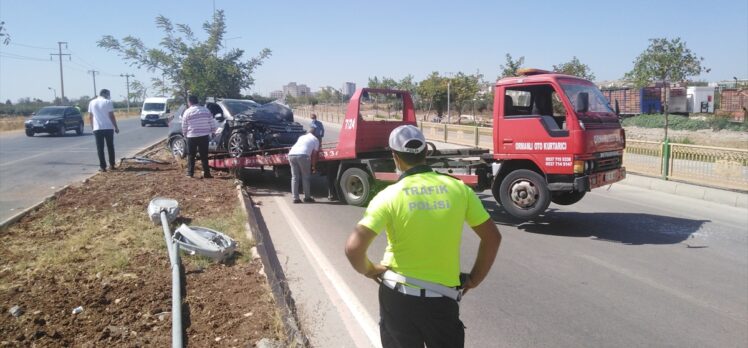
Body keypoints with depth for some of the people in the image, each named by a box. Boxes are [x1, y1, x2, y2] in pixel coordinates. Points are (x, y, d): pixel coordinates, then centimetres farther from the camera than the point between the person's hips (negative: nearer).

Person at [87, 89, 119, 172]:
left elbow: (90, 117, 9)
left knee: (100, 148, 3)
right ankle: (111, 165, 15)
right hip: (108, 128, -2)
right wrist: (116, 127, -1)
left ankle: (102, 166, -1)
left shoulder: (92, 103, 7)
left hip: (97, 129, 2)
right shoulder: (108, 102, -4)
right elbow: (111, 116, -7)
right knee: (110, 147, 11)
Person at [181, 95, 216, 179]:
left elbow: (184, 127, 1)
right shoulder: (206, 110, 3)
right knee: (204, 155, 6)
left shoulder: (187, 112, -3)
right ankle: (206, 173, 3)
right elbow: (212, 124, 2)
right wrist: (212, 132, 14)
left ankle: (190, 173, 10)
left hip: (192, 137, -2)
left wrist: (185, 134, 18)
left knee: (191, 156, 10)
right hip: (204, 136, 2)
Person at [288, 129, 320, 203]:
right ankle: (307, 197, 10)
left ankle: (295, 198, 8)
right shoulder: (315, 139, 20)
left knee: (294, 177, 11)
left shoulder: (302, 137, 34)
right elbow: (314, 154, 15)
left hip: (291, 154, 5)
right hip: (302, 155, -5)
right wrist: (314, 166, 23)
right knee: (306, 177, 7)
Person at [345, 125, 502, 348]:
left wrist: (368, 270, 1)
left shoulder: (390, 196, -12)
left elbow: (353, 247, -19)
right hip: (443, 297, 1)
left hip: (398, 295, -1)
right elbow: (492, 237, 1)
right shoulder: (458, 189, -4)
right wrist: (474, 279, 10)